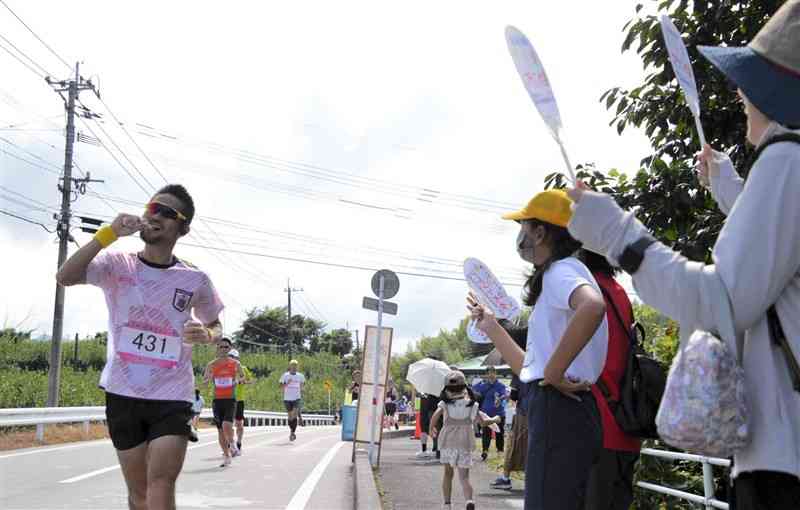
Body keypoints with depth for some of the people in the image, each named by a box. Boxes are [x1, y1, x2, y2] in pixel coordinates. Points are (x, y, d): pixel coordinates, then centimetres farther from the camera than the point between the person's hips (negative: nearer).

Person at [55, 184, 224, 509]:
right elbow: (64, 277, -19)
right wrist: (109, 233, -26)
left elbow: (215, 327, 16)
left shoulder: (196, 281, 0)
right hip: (123, 394, 1)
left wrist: (206, 335, -9)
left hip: (172, 397, -1)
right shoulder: (116, 265, -2)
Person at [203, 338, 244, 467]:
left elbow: (242, 376, 16)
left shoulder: (235, 364, 2)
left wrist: (237, 380, -6)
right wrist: (208, 380, -11)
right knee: (220, 429, 5)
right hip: (217, 400, 2)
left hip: (230, 399, -2)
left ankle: (232, 444, 9)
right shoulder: (211, 364, 4)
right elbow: (204, 380, 12)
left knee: (227, 426, -21)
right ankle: (226, 456, 18)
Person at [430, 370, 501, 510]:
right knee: (464, 476, 3)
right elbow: (483, 422, 1)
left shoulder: (444, 404, -1)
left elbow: (435, 416, -19)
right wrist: (494, 420, 21)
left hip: (447, 443, 0)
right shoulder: (471, 405, 5)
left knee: (448, 473, 17)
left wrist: (432, 429, -1)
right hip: (465, 444, 1)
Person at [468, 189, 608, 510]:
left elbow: (593, 305, -32)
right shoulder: (556, 277, 25)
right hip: (559, 413, 10)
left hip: (559, 411, -10)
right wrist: (491, 327, 25)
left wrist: (554, 372, -25)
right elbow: (530, 369, 25)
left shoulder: (560, 270, -5)